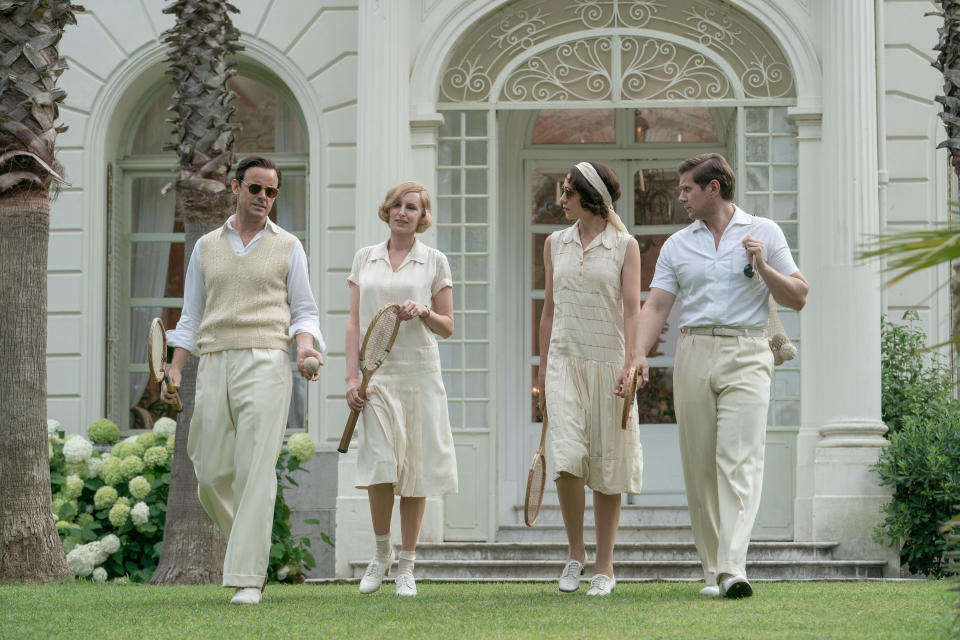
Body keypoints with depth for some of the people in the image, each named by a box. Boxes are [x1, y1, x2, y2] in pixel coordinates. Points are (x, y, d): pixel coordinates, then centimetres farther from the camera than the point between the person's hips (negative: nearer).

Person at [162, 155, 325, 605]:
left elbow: (304, 311, 10)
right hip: (214, 365, 3)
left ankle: (247, 576, -15)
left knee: (255, 471, -13)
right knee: (212, 474, 0)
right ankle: (243, 542, 27)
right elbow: (191, 317, 18)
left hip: (265, 362, -3)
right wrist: (175, 371, 7)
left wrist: (305, 346, -12)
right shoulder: (207, 247, 17)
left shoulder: (287, 247, 11)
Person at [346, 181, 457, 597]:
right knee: (380, 465, -12)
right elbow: (354, 323, 9)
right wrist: (352, 376, 0)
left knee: (415, 470, 0)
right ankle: (382, 552, 9)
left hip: (419, 372, 0)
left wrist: (423, 312, -13)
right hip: (376, 374, 0)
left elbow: (447, 328, 8)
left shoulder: (434, 262, 6)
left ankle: (406, 566, 8)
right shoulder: (365, 259, 10)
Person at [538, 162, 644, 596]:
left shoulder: (624, 246, 0)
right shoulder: (555, 244, 12)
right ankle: (575, 553, 3)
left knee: (606, 463, 2)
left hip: (608, 361, -2)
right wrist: (542, 372, 15)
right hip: (565, 360, 2)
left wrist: (629, 365, -17)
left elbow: (631, 311, -6)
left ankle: (604, 565, 10)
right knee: (567, 457, -14)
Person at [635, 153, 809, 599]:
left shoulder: (764, 232, 7)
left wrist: (763, 267, -10)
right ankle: (712, 571, 11)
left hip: (745, 356, -3)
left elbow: (798, 298, 6)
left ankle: (733, 570, -25)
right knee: (699, 468, 2)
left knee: (739, 462, -15)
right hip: (693, 354, 3)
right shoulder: (677, 245, 14)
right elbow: (656, 306, 7)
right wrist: (639, 355, -9)